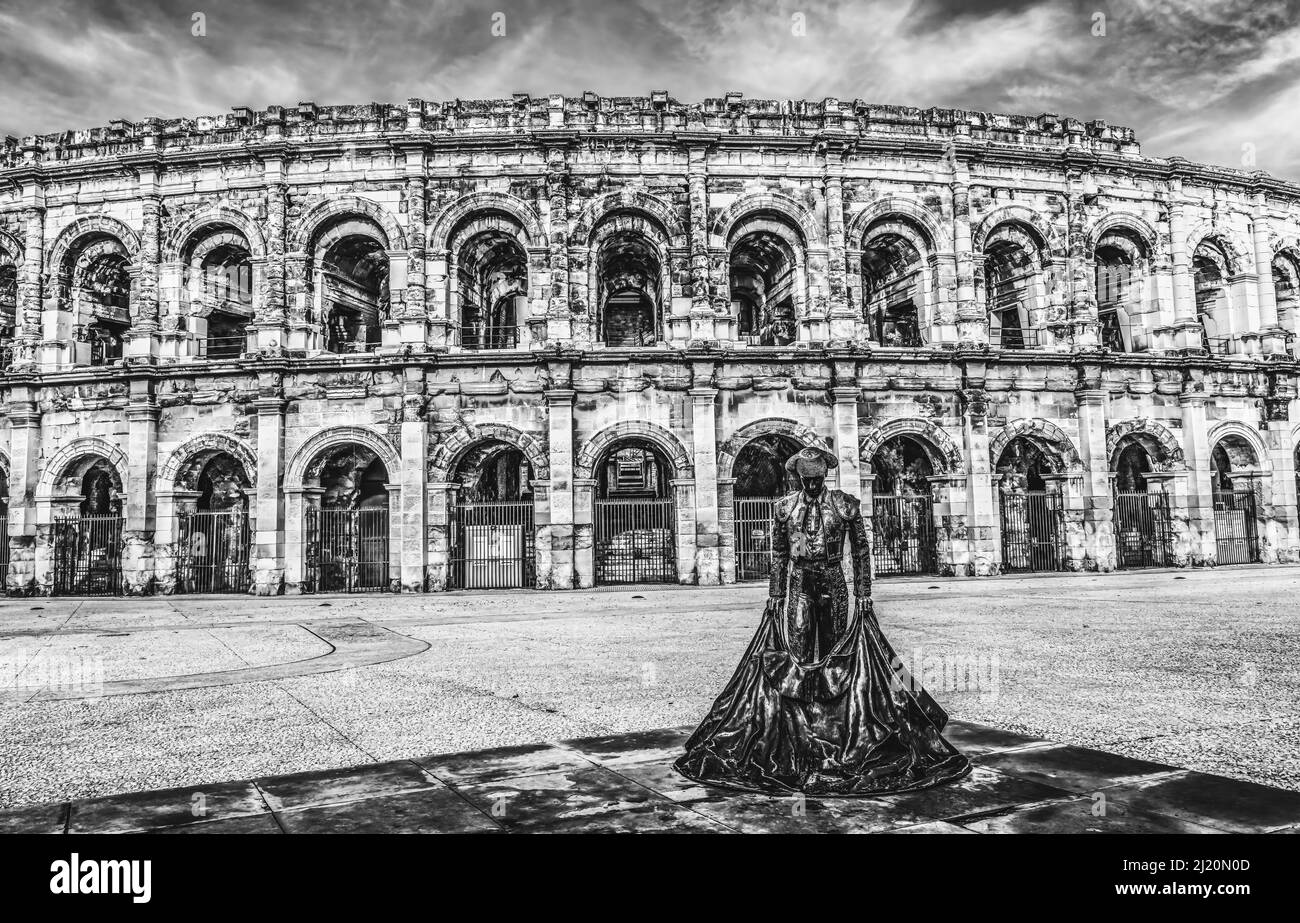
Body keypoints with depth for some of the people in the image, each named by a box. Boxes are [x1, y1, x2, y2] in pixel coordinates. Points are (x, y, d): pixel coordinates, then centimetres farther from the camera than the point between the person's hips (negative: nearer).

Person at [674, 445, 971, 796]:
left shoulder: (846, 505, 1)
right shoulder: (784, 507, 5)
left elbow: (861, 552, 2)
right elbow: (778, 555, 9)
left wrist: (863, 595, -2)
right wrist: (774, 596, 6)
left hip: (833, 585, 0)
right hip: (797, 585, 1)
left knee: (836, 652, 1)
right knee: (797, 655, -5)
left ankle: (839, 734, 13)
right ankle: (798, 739, 0)